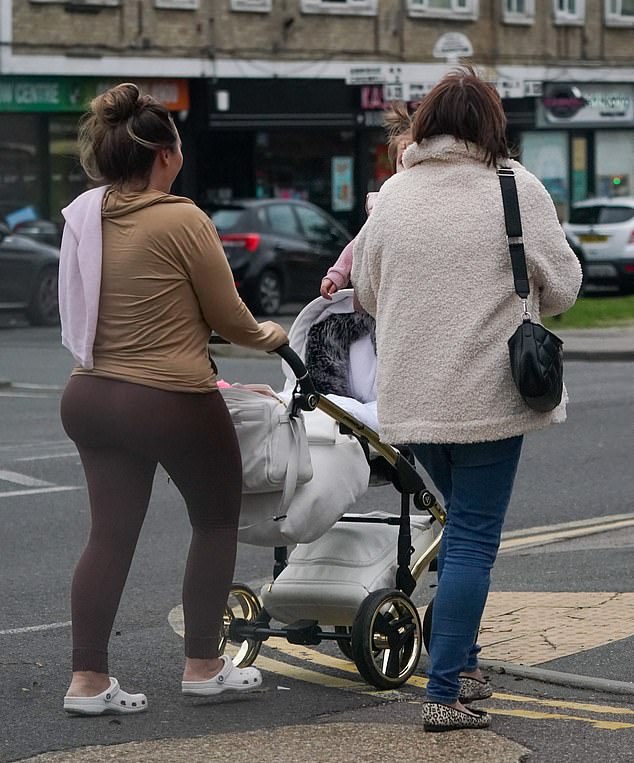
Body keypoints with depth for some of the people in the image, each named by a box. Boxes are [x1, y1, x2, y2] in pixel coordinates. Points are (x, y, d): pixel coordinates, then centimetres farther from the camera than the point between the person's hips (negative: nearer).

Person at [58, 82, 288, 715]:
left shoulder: (83, 218, 3)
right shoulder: (182, 220, -17)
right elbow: (228, 316, -9)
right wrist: (270, 336, 13)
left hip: (92, 396, 6)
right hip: (173, 403, -6)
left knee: (111, 534, 12)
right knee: (217, 520, 15)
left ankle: (87, 680, 11)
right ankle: (203, 665, 22)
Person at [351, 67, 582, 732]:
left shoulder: (394, 195, 4)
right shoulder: (517, 189, -8)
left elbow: (366, 291, 14)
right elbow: (562, 286, 0)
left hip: (410, 398, 5)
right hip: (488, 397, -5)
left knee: (464, 524, 23)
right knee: (473, 538, 0)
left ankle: (461, 668, 29)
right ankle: (444, 695, -3)